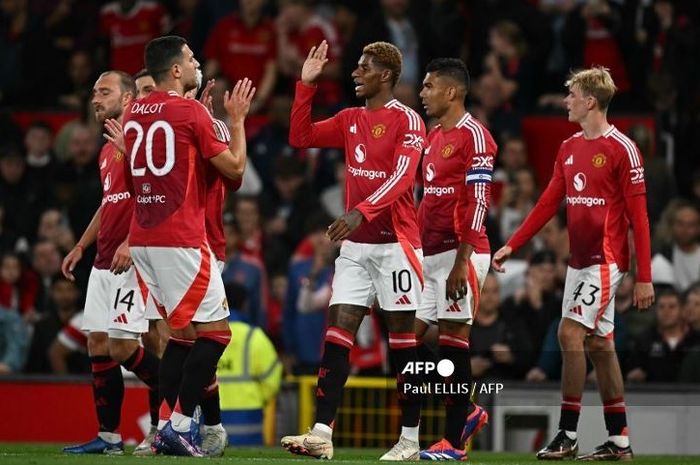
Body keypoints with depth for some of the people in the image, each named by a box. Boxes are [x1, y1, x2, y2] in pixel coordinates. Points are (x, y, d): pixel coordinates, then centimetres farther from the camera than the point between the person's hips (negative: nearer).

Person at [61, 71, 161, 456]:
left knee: (122, 345, -14)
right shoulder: (107, 151, 20)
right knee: (97, 343, 6)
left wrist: (130, 243, -24)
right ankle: (109, 437, 9)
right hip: (104, 262, 10)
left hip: (132, 259, -10)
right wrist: (81, 246, 25)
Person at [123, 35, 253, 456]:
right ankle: (180, 426, -10)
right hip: (181, 240, -8)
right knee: (215, 331, -4)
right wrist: (237, 120, 8)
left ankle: (168, 426, 9)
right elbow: (235, 168, -4)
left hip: (143, 239, 8)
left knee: (183, 332, 15)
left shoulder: (134, 115, 12)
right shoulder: (190, 111, -9)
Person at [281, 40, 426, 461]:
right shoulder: (350, 120, 14)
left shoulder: (407, 120, -9)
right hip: (355, 245, 7)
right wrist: (307, 84, 10)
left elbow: (402, 176, -20)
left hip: (395, 244, -7)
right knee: (337, 331, -2)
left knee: (403, 339, -1)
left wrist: (361, 211, -32)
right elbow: (300, 137, 18)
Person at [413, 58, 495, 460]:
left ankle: (454, 442, -2)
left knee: (453, 338, -7)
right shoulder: (434, 136, 18)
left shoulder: (474, 135, -10)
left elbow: (478, 203, -16)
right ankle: (467, 413, 18)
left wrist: (461, 261, -21)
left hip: (460, 253, -9)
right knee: (411, 335, 6)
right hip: (430, 254, 9)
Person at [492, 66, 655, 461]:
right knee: (598, 344, 9)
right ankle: (620, 442, 14)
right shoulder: (569, 148, 12)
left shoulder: (621, 149, -11)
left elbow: (639, 216, -12)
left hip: (606, 260, -8)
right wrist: (512, 246, 12)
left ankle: (568, 435, -9)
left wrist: (644, 278, -14)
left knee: (571, 333, -14)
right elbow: (549, 204, 17)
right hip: (579, 260, 8)